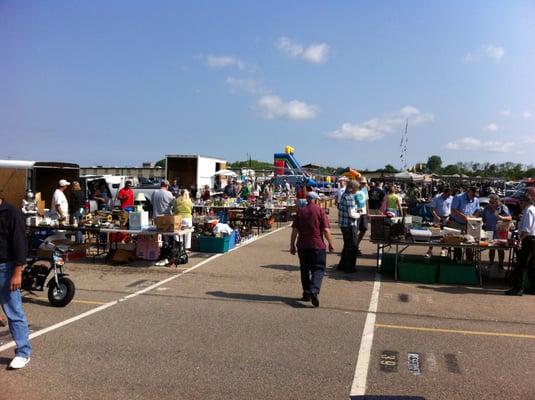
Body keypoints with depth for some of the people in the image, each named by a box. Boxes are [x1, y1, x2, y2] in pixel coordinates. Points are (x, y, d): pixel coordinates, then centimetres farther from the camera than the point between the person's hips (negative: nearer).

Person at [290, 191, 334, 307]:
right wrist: (330, 243, 1)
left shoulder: (301, 211, 4)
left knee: (305, 270, 14)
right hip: (317, 245, -3)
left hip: (302, 246, 3)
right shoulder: (320, 210, -4)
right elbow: (326, 230, -9)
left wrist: (292, 245, 10)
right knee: (318, 269, 2)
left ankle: (306, 294, 19)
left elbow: (294, 230, 3)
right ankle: (314, 291, -19)